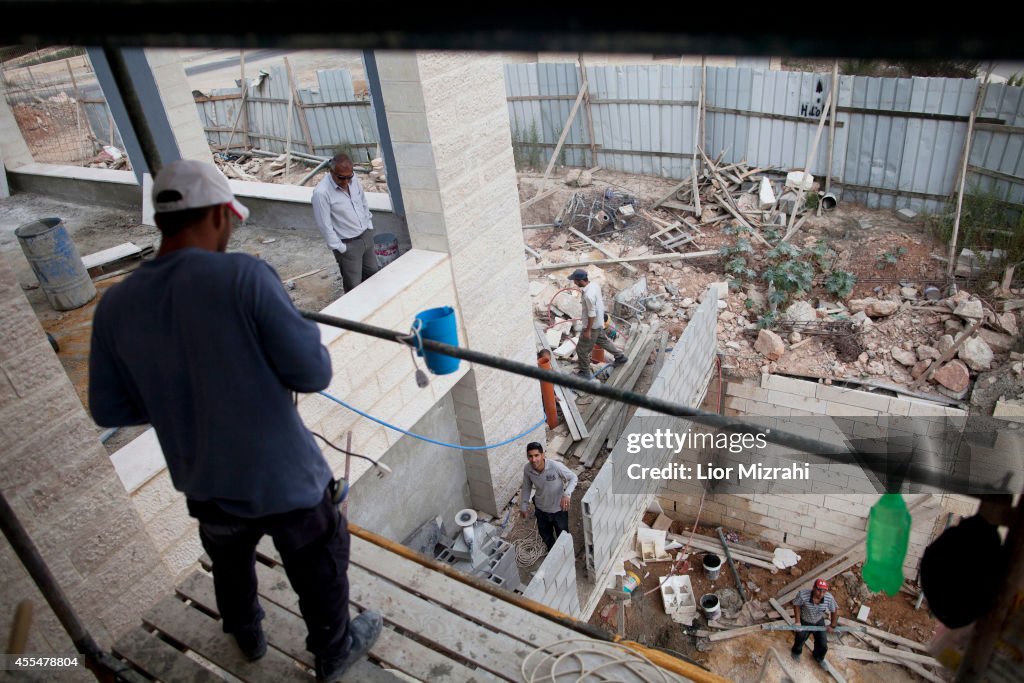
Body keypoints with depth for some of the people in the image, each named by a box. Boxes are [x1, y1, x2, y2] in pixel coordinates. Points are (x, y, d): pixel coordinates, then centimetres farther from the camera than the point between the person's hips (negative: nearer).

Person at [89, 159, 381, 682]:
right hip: (286, 479, -5)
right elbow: (313, 373, -22)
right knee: (320, 573, 23)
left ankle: (247, 637, 61)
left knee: (230, 565, 34)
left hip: (207, 486, 5)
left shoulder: (115, 305, -9)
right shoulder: (244, 276, -25)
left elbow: (107, 409, 1)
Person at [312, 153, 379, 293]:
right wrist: (340, 248, -16)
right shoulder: (321, 192, -25)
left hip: (366, 236, 7)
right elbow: (325, 225, -20)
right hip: (348, 244, -7)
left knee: (372, 273, 20)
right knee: (354, 286, 1)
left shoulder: (353, 179, -5)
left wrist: (369, 226, 11)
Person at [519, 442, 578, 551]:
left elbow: (573, 477, -18)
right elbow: (527, 487, -1)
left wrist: (567, 494, -34)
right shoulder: (527, 469, -21)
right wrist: (523, 506, 7)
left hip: (559, 509, -3)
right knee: (546, 536, 26)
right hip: (541, 509, 3)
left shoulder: (555, 466, -33)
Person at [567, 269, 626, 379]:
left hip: (592, 325, -9)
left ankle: (584, 373, 21)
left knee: (582, 349, 7)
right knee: (602, 341, 31)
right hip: (599, 322, 9)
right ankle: (620, 357, 44)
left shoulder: (588, 295, -34)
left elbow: (592, 314, -28)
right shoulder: (595, 284, -6)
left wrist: (588, 330, -19)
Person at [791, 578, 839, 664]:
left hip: (819, 622, 2)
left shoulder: (829, 598, -31)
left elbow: (835, 611, -11)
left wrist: (832, 625, -2)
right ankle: (796, 652, 57)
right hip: (804, 622, -2)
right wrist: (798, 621, -16)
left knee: (823, 645, 13)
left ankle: (819, 658, 49)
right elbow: (796, 605, -18)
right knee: (800, 639, 21)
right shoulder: (803, 595, -38)